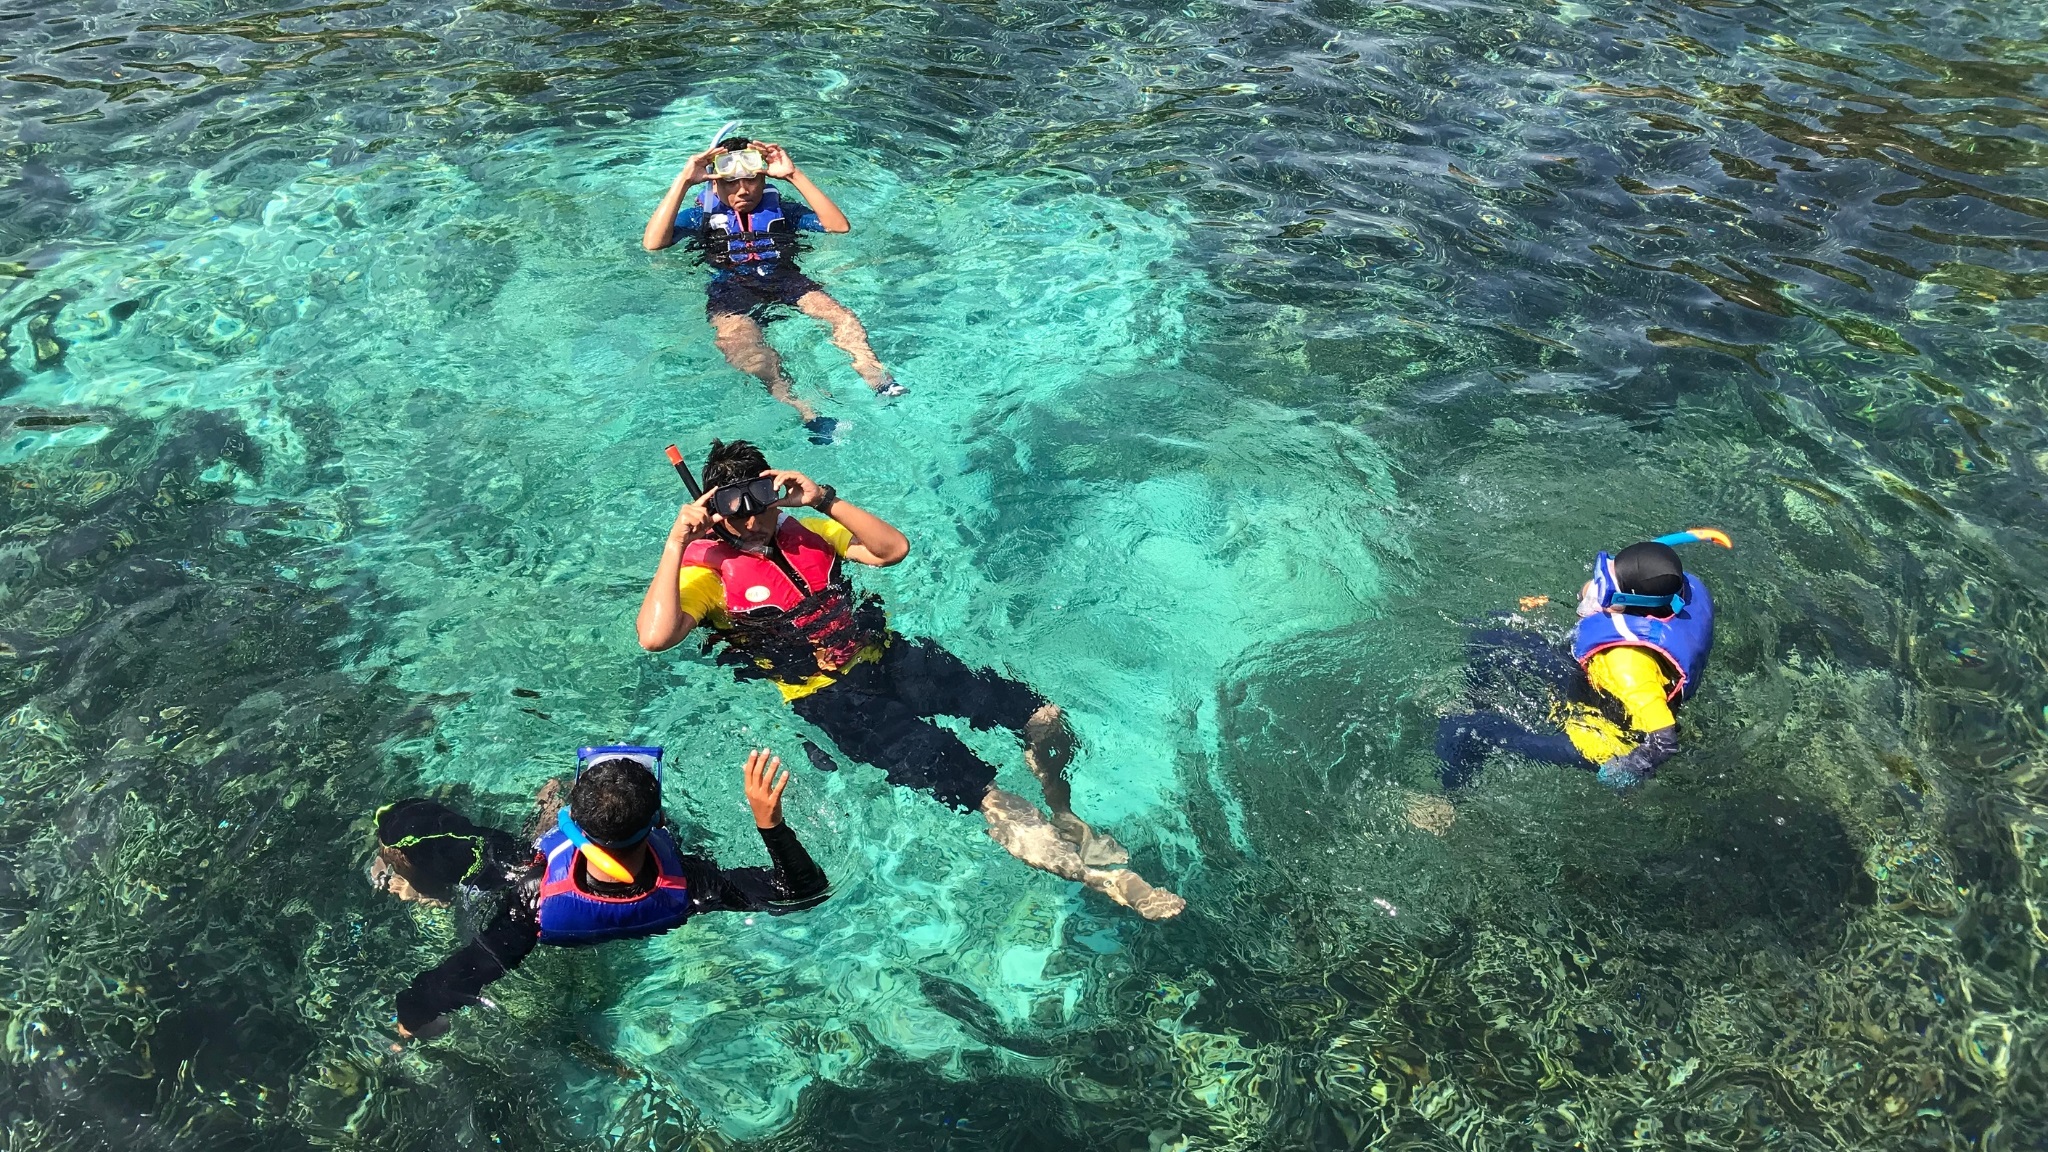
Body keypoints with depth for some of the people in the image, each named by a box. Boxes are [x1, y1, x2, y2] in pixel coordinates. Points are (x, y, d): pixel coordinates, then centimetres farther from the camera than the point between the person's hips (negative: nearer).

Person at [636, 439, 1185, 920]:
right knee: (963, 779, -24)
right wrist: (677, 541, -17)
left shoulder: (804, 530, 16)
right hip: (828, 695, -6)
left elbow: (894, 548, 7)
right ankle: (1085, 866, -15)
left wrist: (824, 499, -3)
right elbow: (655, 636, -18)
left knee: (1043, 716, -8)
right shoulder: (707, 569, 0)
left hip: (886, 656, 6)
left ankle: (1066, 819, 15)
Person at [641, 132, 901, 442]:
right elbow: (652, 243, 2)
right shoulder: (700, 216, 20)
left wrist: (794, 175, 3)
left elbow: (840, 227, 7)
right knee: (738, 337, -37)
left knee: (838, 314, -28)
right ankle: (794, 404, -58)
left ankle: (872, 372, -50)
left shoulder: (781, 209, 22)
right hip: (729, 290, -2)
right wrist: (683, 181, 0)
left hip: (785, 281, 2)